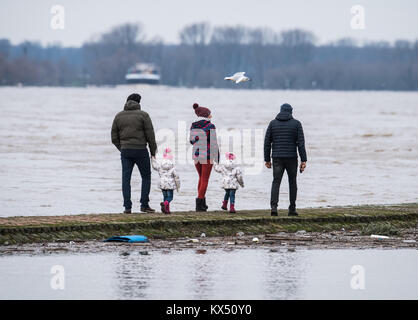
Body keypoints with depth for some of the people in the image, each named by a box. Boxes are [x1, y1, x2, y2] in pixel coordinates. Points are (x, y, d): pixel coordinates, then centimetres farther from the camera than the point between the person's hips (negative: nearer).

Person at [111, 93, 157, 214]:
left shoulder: (119, 116, 8)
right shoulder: (143, 115, -3)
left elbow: (114, 138, 9)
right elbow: (150, 136, -5)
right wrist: (153, 152, 3)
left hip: (125, 151, 3)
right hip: (140, 150, -3)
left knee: (126, 179, 5)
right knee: (146, 177, 11)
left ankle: (127, 207, -2)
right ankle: (144, 205, 6)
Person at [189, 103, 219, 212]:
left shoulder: (193, 126, 4)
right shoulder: (210, 126, -11)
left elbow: (192, 141, 11)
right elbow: (214, 143, -10)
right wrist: (217, 157, -3)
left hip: (196, 155, 5)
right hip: (207, 155, -5)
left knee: (202, 178, 20)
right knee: (205, 179, 2)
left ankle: (202, 203, 19)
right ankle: (199, 203, -3)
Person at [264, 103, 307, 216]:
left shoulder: (273, 123, 5)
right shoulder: (296, 124, -1)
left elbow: (267, 142, 3)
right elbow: (301, 143, -6)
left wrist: (267, 159, 9)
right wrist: (303, 160, -6)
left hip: (277, 158, 1)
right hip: (291, 158, -1)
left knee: (276, 182, 1)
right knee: (292, 182, 12)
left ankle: (274, 206, -19)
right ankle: (292, 209, 14)